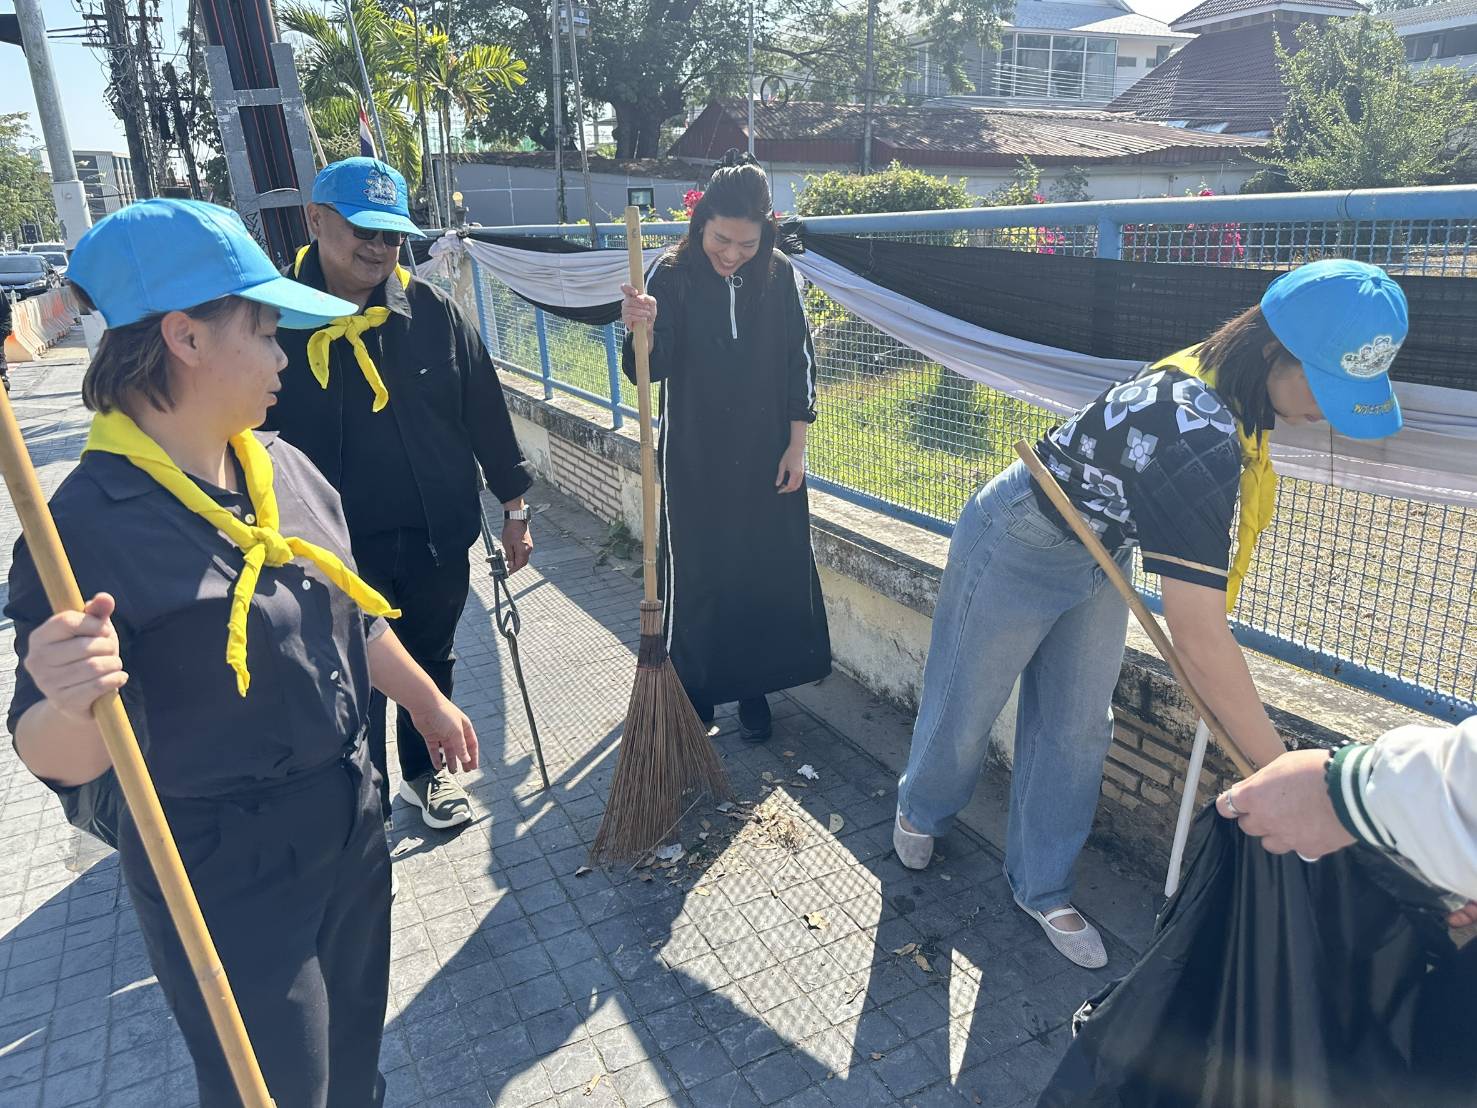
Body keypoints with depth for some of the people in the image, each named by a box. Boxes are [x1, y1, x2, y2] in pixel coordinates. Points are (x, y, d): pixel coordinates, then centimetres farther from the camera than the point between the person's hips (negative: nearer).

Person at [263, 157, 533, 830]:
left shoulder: (431, 309, -3)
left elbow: (484, 408, 2)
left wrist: (513, 504, 4)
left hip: (438, 535, 3)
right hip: (339, 547, -2)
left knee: (431, 661, 20)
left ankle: (425, 771, 44)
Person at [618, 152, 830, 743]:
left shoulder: (778, 275, -3)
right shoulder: (673, 277, -9)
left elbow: (800, 364, 2)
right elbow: (652, 368, -14)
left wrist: (796, 447, -1)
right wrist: (642, 329, -36)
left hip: (765, 456, 2)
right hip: (694, 459, -1)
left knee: (768, 572, 8)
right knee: (696, 574, 7)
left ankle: (752, 688, 27)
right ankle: (697, 687, 27)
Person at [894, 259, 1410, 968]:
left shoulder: (1218, 380, -12)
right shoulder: (1198, 434, -39)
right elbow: (1198, 638, -39)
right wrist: (1282, 771, -30)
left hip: (1099, 556, 8)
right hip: (1017, 550, -8)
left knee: (1077, 729, 12)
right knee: (965, 706, 13)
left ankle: (1040, 887, 30)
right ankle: (920, 811, 45)